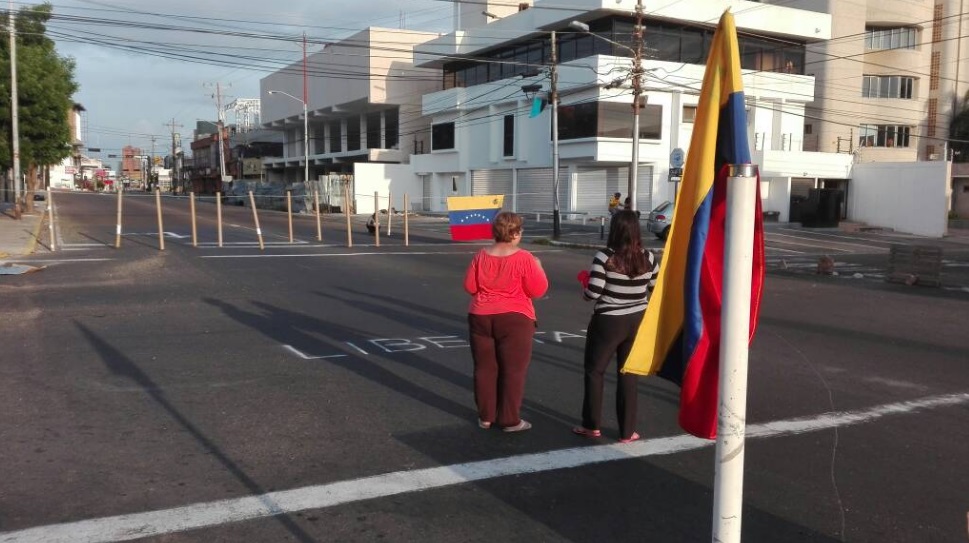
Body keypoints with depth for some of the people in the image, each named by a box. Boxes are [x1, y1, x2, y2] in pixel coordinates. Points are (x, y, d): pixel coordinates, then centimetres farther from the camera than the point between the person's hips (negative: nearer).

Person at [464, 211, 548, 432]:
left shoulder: (481, 256, 0)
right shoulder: (524, 258, -13)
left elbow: (470, 286, 5)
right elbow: (538, 290, -10)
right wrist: (538, 268, 6)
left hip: (481, 318, 4)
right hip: (515, 320, -4)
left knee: (485, 368, 12)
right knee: (513, 370, 4)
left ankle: (486, 417, 19)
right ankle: (510, 420, 7)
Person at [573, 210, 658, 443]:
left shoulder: (605, 257, -15)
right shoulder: (649, 258, -3)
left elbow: (593, 293, -16)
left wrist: (585, 283, 5)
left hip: (608, 322, -3)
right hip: (638, 321, 4)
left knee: (594, 371, 14)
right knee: (628, 374, 12)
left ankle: (592, 425, 21)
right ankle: (627, 431, 17)